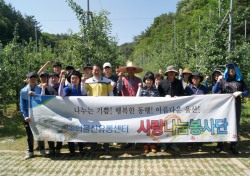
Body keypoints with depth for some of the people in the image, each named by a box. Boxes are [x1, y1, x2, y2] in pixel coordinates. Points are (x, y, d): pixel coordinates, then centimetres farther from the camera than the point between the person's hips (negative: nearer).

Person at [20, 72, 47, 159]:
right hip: (28, 116, 1)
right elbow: (22, 105, -2)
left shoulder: (40, 89, -5)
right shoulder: (23, 91, -2)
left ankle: (42, 150, 25)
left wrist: (35, 94, -25)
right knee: (29, 135, 10)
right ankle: (30, 151, 24)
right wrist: (25, 116, -11)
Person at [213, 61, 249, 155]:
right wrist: (218, 81, -15)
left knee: (235, 125, 5)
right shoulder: (223, 79, 5)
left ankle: (233, 146, 15)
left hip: (236, 106, 1)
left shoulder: (240, 80, 8)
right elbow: (214, 91, 0)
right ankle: (220, 144, 14)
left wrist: (240, 93, -16)